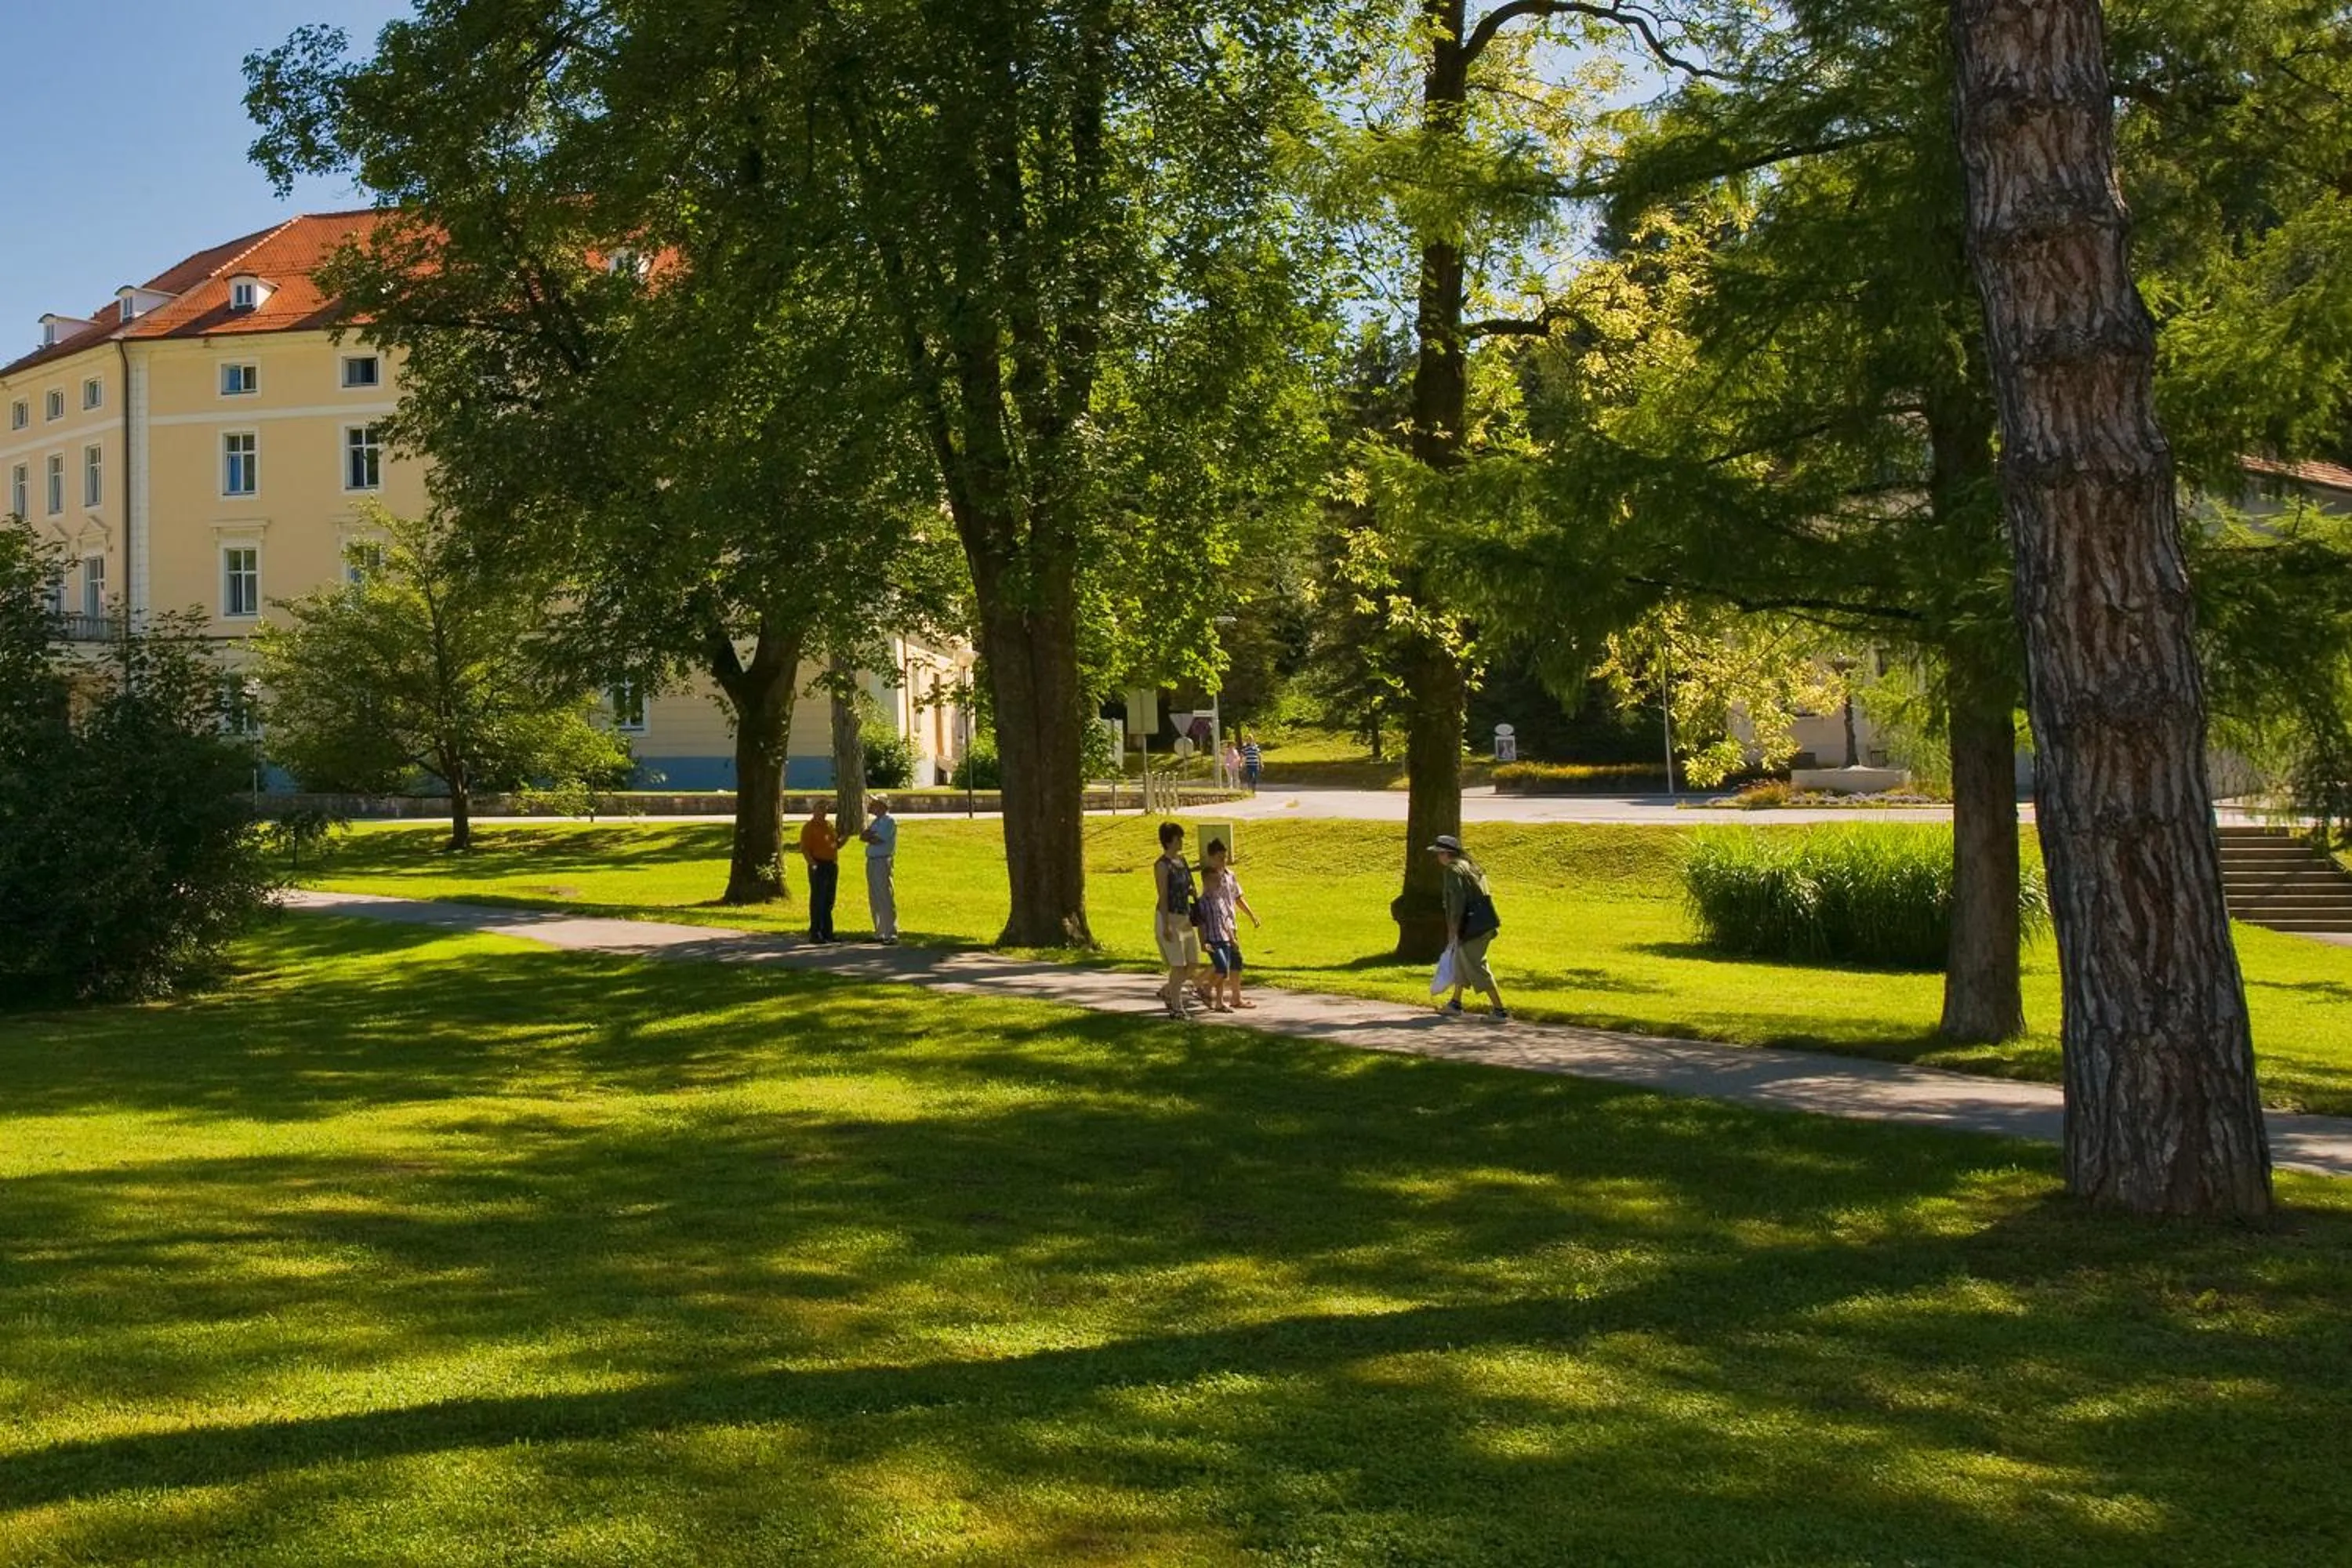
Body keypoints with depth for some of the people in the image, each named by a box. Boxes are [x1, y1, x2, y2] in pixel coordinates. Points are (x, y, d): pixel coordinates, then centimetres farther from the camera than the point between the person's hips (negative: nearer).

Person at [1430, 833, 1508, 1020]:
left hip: (1472, 925, -10)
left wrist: (1453, 931, -16)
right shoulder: (1470, 866, 17)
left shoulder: (1453, 870, -12)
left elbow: (1457, 902, -19)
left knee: (1476, 967, -5)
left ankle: (1500, 1009, -8)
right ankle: (1456, 1003, 34)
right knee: (1461, 960, 23)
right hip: (1485, 921, 10)